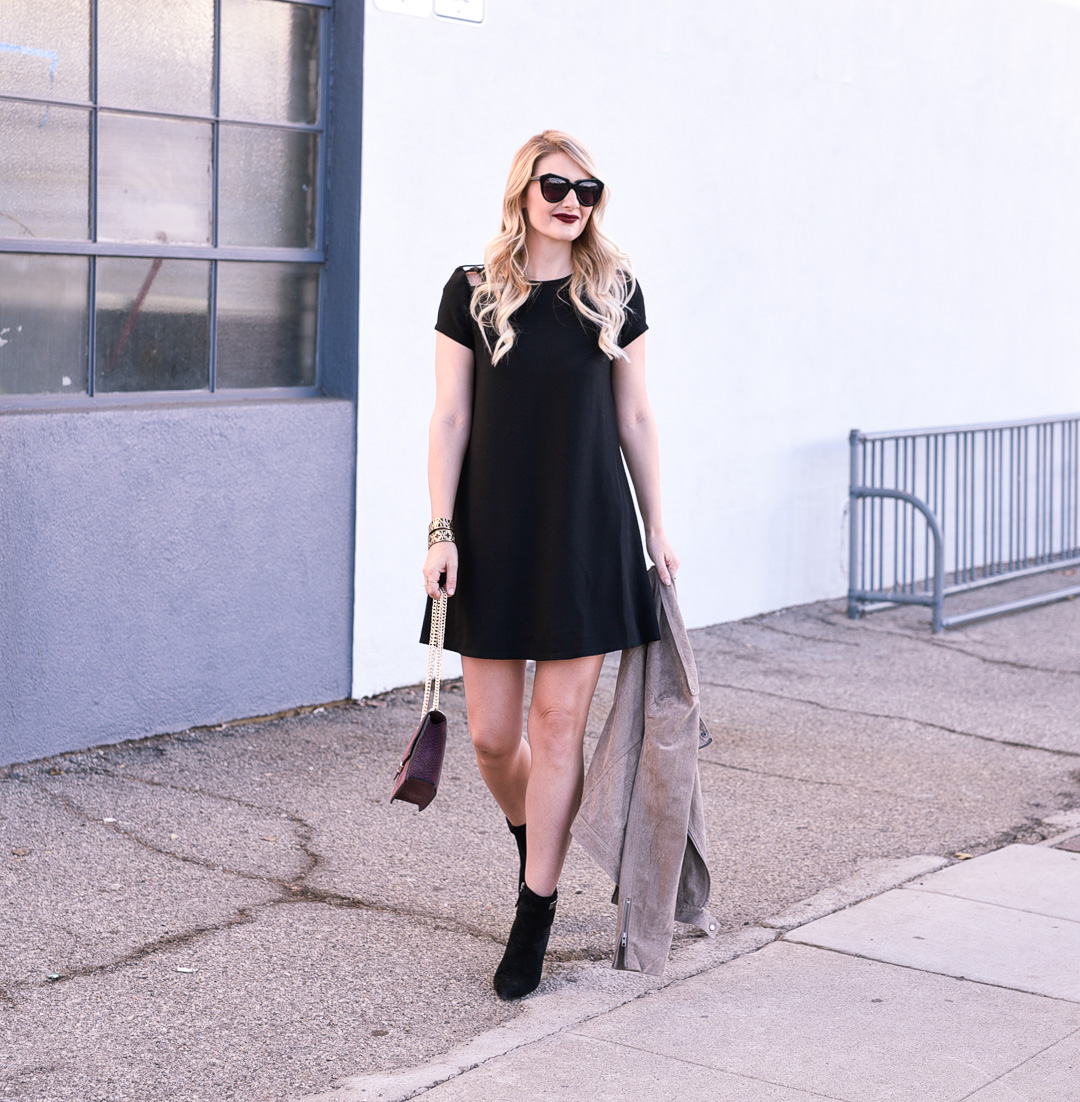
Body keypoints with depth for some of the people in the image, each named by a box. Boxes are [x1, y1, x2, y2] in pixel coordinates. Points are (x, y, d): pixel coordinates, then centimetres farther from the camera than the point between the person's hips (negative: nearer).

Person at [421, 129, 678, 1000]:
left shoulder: (615, 292, 5)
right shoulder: (473, 293, 2)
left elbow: (635, 417, 9)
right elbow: (450, 419, 1)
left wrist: (656, 527, 8)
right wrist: (442, 531, -6)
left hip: (587, 529, 0)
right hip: (495, 533, 0)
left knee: (559, 724, -1)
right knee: (492, 734, 3)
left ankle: (536, 914, 9)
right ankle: (533, 843, 35)